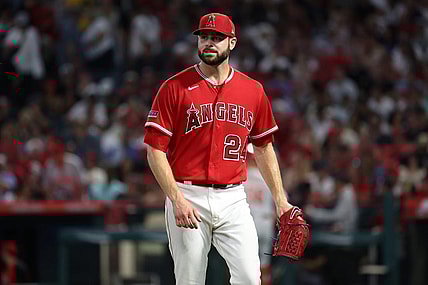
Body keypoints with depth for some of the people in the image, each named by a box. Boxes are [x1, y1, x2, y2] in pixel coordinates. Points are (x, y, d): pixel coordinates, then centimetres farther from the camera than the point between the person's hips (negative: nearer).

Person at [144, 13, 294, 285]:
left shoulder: (253, 90, 9)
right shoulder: (174, 88, -2)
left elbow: (264, 147, 19)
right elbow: (155, 150, -5)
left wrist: (280, 199, 11)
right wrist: (177, 199, -16)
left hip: (233, 199, 2)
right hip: (189, 198, -2)